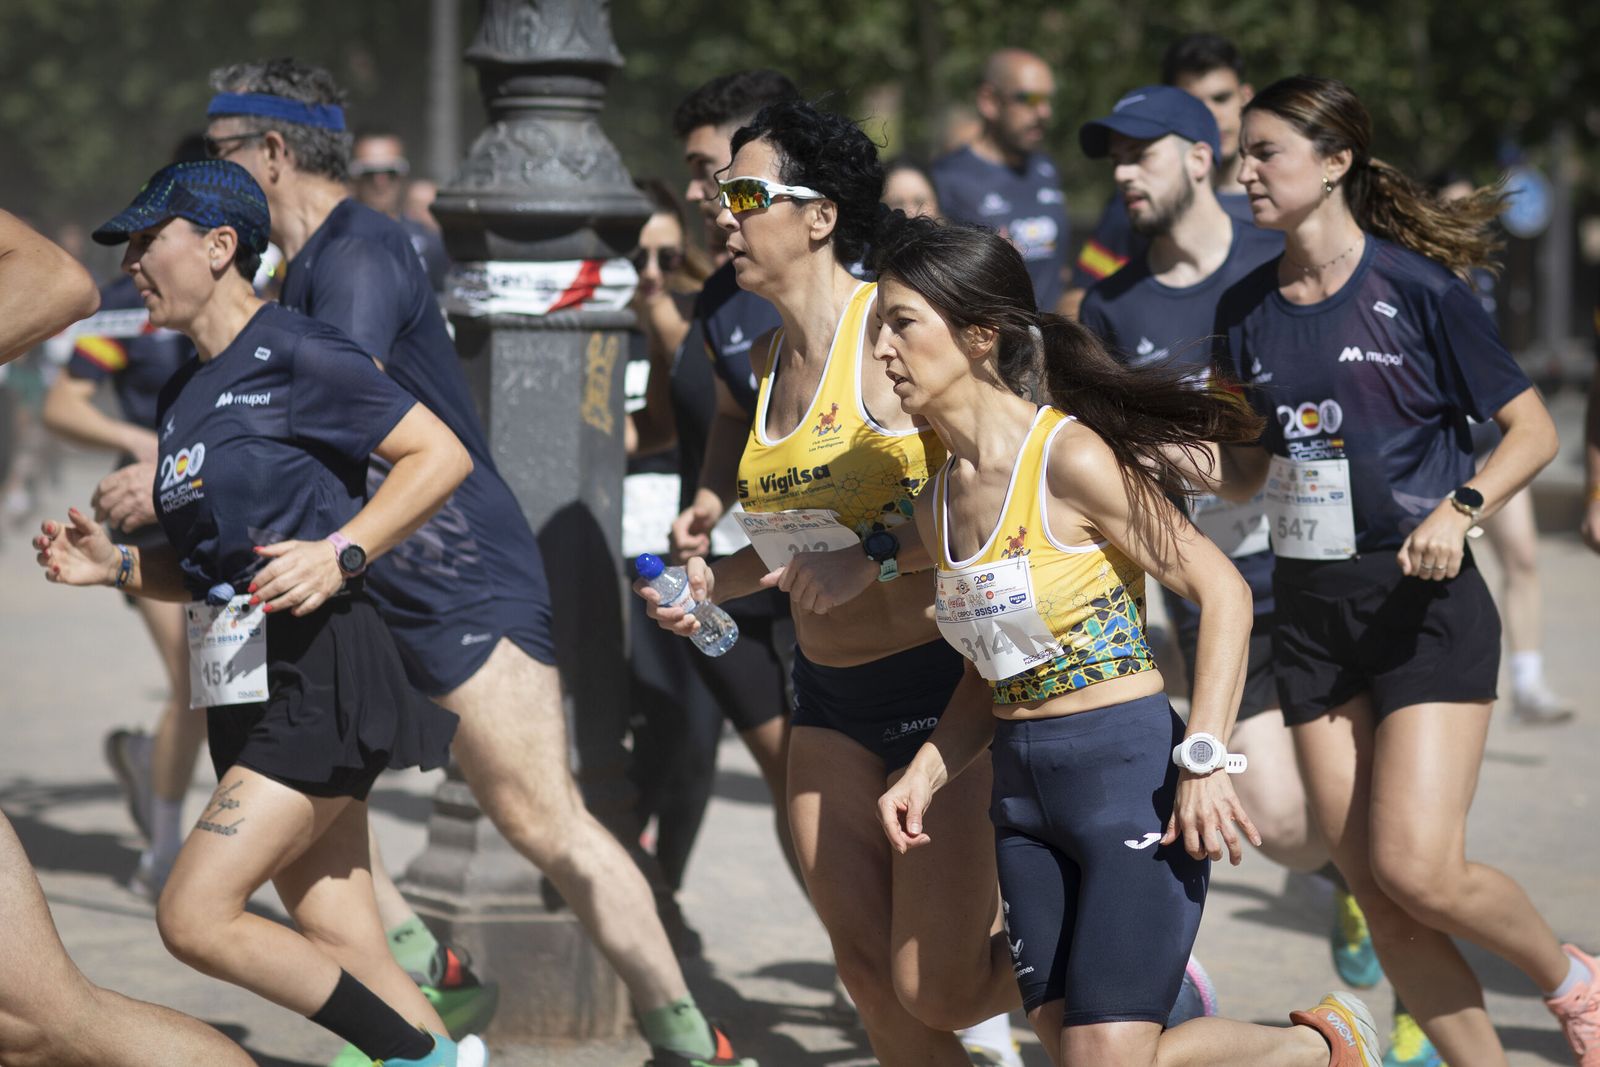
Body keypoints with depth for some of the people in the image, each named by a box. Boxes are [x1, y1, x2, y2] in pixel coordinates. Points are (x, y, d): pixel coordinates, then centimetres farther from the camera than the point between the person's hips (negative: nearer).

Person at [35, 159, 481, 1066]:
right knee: (348, 955, 5)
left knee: (195, 916, -15)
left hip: (319, 677, -9)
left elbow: (443, 455, -11)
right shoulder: (184, 394, 17)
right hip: (249, 691, 9)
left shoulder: (291, 353, -8)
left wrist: (340, 552, -20)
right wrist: (117, 566, 7)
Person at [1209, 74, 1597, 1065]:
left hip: (1425, 605, -6)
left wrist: (1460, 508, -21)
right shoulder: (1248, 310, 8)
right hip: (1310, 614, 6)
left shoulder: (1417, 287, -8)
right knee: (1375, 889, 1)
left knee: (1418, 871, -14)